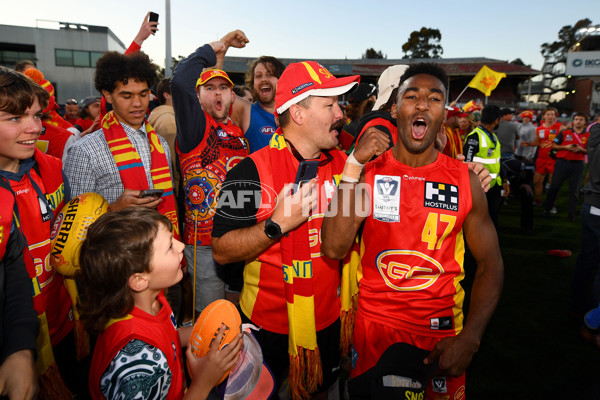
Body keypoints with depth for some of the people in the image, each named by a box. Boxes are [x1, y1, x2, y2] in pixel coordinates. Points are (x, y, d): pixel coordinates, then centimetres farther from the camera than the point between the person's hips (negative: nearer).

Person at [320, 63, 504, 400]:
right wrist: (353, 166, -21)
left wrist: (470, 338, -11)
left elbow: (489, 263, 0)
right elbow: (334, 249, -17)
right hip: (373, 326, 0)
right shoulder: (369, 172, -6)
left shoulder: (465, 180, -5)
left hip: (442, 331, 0)